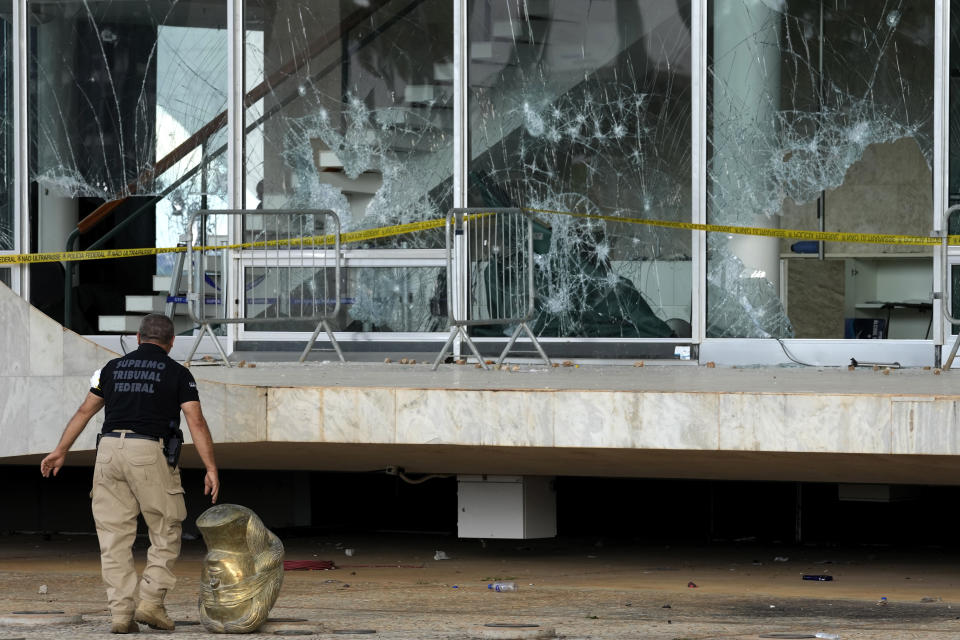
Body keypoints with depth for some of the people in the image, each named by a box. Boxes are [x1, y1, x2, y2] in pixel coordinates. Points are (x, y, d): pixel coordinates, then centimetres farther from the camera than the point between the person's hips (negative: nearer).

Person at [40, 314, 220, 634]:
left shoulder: (114, 368, 15)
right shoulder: (177, 373, 4)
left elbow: (84, 411, 20)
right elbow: (196, 422, -6)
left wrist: (60, 451, 28)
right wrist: (211, 469, -7)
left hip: (110, 450, 4)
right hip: (150, 452, -3)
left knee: (114, 536, 4)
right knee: (166, 531, 9)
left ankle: (121, 613, -1)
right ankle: (151, 602, -1)